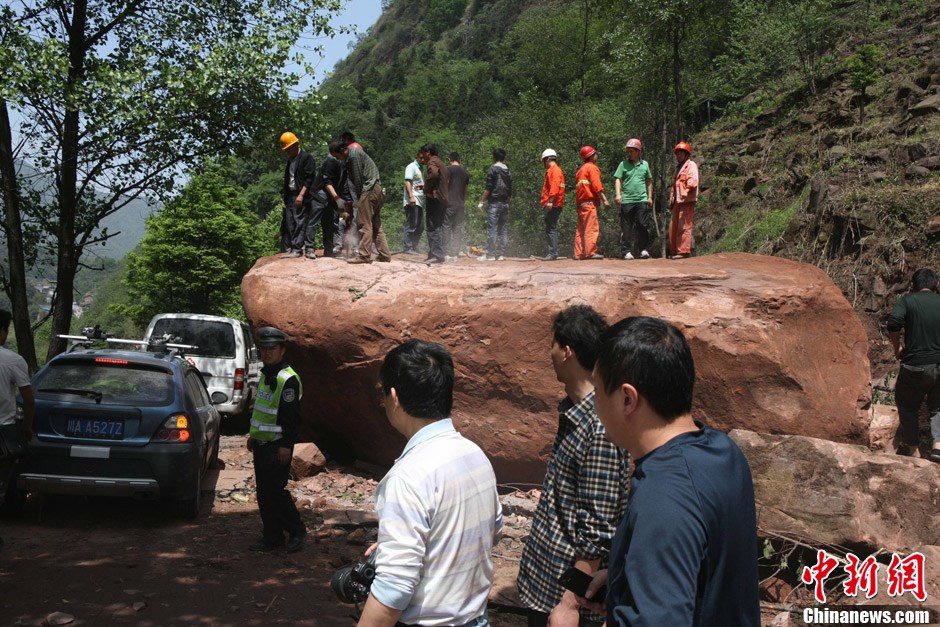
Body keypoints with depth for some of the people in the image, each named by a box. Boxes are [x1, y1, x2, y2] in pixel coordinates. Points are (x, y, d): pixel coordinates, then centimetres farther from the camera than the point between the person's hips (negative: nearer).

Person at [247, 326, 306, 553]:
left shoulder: (287, 379, -17)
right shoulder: (266, 375, 13)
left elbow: (291, 417, -20)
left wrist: (286, 445, -22)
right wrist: (253, 434, 23)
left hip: (277, 447, -9)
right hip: (261, 444, 9)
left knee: (275, 491, -7)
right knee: (264, 492, 11)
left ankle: (296, 532, 10)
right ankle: (272, 538, 19)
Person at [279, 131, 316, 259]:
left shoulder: (306, 157, -6)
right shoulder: (290, 160, 19)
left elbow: (309, 179, -13)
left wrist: (301, 195, -19)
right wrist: (284, 193, 12)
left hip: (301, 196, -8)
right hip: (290, 195, 8)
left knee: (300, 222, -9)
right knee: (289, 222, 4)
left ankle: (297, 248, -9)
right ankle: (290, 247, 7)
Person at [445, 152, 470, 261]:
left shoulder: (449, 169, -3)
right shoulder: (466, 172, 15)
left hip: (449, 203, -5)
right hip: (460, 204, 5)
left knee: (447, 227, -5)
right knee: (457, 228, 7)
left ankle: (446, 254, -11)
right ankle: (455, 254, 6)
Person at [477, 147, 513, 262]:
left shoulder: (492, 169, -6)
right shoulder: (508, 171, 14)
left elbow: (488, 188, -11)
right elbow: (510, 190, 16)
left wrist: (481, 201, -7)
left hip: (494, 203, -7)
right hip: (505, 203, 7)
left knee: (492, 229, -7)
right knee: (503, 229, 7)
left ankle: (490, 254, -10)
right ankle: (501, 254, 6)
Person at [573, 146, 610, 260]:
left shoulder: (581, 170, 23)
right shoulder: (592, 168, -3)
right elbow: (597, 186, -14)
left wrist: (578, 203, 18)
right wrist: (605, 200, -17)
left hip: (580, 203, 9)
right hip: (589, 202, -9)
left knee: (581, 229, 8)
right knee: (591, 228, -11)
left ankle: (579, 253, 7)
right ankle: (591, 252, -17)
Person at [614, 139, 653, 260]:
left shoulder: (644, 164, 13)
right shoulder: (623, 164, 6)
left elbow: (649, 181, 20)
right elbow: (617, 179, 1)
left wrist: (650, 197, 17)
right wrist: (618, 194, -13)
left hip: (642, 200, 1)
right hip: (626, 200, -1)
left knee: (643, 225, -3)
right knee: (627, 227, 0)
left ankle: (643, 249, 8)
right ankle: (626, 251, 6)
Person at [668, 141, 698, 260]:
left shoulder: (691, 165, -1)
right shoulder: (678, 167, 26)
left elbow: (693, 180, -16)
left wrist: (686, 192, -28)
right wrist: (671, 199, 19)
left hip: (687, 201, -9)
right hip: (677, 201, 9)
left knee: (684, 226, -12)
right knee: (673, 227, 10)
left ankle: (684, 251, -12)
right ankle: (675, 251, 16)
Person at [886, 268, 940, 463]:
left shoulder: (907, 301, -3)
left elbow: (893, 324, -20)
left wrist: (897, 348, -5)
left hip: (916, 366, -3)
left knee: (907, 406, 17)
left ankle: (912, 448, 19)